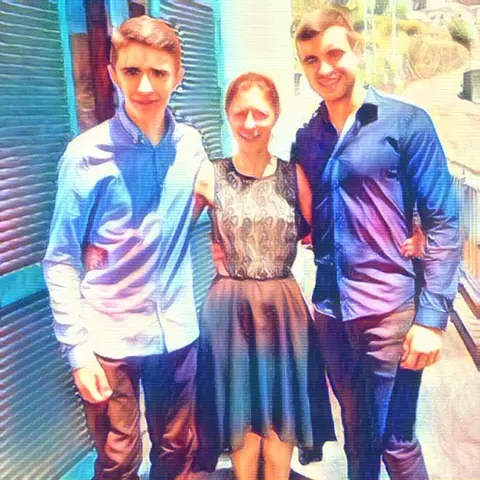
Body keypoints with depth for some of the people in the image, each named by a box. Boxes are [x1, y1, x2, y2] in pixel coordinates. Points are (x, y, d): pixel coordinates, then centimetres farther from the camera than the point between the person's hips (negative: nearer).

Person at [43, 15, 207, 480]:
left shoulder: (190, 145, 0)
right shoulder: (87, 153, -12)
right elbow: (61, 260, -9)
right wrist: (77, 348, -12)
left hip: (177, 332, 4)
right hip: (110, 337, -3)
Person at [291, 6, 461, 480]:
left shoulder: (406, 122, -6)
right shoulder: (306, 138, 8)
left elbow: (442, 222, -8)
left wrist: (432, 316, -14)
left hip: (389, 308, -4)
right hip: (329, 308, 4)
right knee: (355, 434, 20)